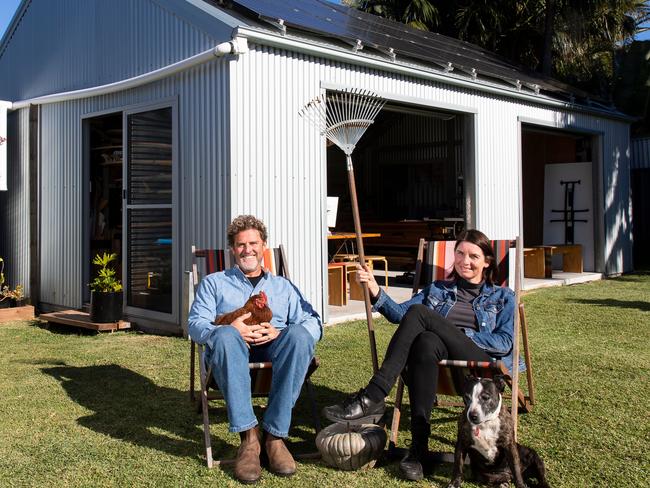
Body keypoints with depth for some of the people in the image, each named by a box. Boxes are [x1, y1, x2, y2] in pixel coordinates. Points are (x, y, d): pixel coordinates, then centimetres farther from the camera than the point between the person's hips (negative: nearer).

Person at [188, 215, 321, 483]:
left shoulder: (283, 286, 29)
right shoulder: (214, 283, 27)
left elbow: (313, 322, 12)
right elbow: (196, 325, 9)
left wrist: (279, 333, -10)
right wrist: (229, 329, -14)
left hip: (275, 348, 1)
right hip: (232, 349, -1)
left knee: (299, 336, -34)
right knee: (225, 336, -38)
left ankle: (275, 435, -30)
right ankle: (249, 437, -37)